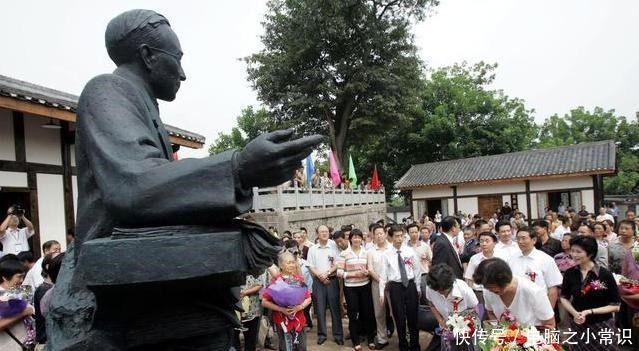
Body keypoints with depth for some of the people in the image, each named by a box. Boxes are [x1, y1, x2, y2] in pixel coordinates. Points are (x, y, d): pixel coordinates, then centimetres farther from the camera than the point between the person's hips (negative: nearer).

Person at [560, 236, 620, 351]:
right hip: (577, 325, 3)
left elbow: (615, 306, -10)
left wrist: (590, 311, -19)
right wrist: (574, 313, -13)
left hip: (602, 326, -3)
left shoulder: (605, 275, -15)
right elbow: (564, 298, 5)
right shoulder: (570, 273, -5)